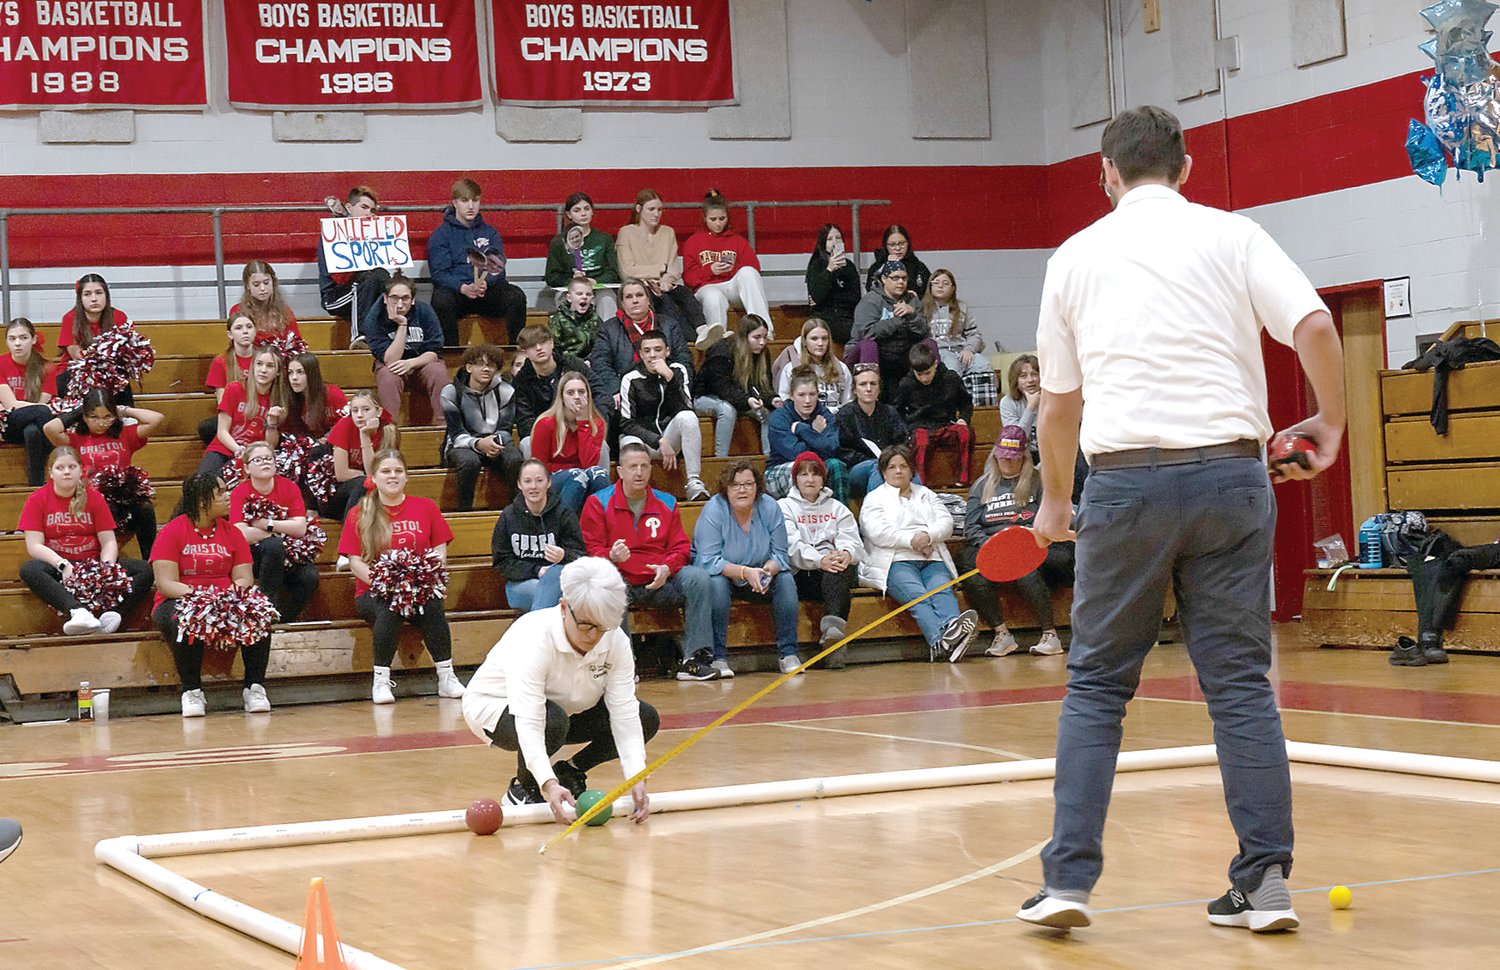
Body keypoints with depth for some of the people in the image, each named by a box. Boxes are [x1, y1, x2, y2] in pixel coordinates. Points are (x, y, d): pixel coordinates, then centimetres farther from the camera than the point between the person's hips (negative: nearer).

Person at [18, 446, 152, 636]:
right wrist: (63, 565, -23)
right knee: (29, 570, -36)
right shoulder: (37, 500, 1)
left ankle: (110, 612, -47)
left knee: (145, 571, -21)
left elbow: (109, 542, 1)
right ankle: (77, 611, -56)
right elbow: (34, 546, -8)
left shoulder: (94, 498, 6)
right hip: (57, 568, -2)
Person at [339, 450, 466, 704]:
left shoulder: (425, 507, 12)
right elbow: (355, 562, 0)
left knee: (432, 605, -33)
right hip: (373, 592, -1)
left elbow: (440, 551, 9)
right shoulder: (359, 515, 6)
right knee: (389, 608, -36)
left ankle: (446, 677, -26)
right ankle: (380, 681, -27)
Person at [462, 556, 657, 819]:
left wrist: (636, 777, -37)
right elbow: (528, 722, -44)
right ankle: (522, 788, -9)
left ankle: (570, 772, 6)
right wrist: (548, 785, -56)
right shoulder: (533, 638, -37)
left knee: (647, 718, -11)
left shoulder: (616, 642, -21)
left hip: (567, 710, 6)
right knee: (553, 720, -39)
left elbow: (624, 714, -23)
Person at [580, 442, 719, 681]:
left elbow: (681, 547, 12)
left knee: (698, 578, -22)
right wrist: (612, 556, -23)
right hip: (622, 581, -3)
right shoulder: (598, 503, 5)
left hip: (659, 583, 3)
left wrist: (667, 568, -10)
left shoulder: (666, 503, 15)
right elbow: (591, 549, 0)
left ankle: (695, 659, -23)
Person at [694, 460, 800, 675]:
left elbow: (780, 555, -6)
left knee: (786, 580, -22)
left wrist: (767, 571, -29)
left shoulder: (770, 508, -8)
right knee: (716, 583, -35)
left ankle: (788, 654, -17)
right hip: (722, 576, -3)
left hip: (758, 580, 3)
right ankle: (717, 658, -30)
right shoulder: (714, 510, -19)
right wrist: (745, 572, -37)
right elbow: (709, 561, -25)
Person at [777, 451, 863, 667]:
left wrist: (846, 554, -18)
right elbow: (792, 547, -4)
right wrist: (820, 560, -22)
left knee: (842, 563, -31)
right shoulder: (784, 507, 13)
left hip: (836, 576, 2)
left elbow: (853, 542, 7)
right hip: (801, 577, -2)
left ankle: (833, 624, -51)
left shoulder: (837, 508, 23)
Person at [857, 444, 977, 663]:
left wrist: (928, 536, -9)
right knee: (918, 597, -33)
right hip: (896, 562, -4)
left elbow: (946, 523, 13)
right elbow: (878, 533, -3)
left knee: (942, 593, -30)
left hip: (932, 560, 4)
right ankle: (939, 641, -59)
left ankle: (953, 627, -61)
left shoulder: (926, 494, 28)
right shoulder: (874, 499, 15)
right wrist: (912, 541, -10)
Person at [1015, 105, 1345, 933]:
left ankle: (1067, 880, 4)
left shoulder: (1075, 256, 12)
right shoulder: (1230, 236, 7)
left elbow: (1057, 399, 17)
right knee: (1240, 684, 6)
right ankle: (1265, 884, 5)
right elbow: (1314, 325, -7)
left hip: (1124, 480, 0)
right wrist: (1331, 421, 9)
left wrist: (1054, 499, 31)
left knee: (1097, 685, 9)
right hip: (1228, 470, 0)